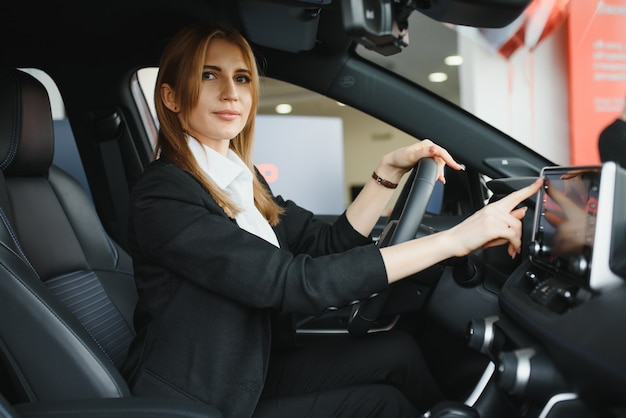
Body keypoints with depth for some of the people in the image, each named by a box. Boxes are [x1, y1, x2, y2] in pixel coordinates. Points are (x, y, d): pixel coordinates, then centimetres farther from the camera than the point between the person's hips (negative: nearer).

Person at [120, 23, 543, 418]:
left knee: (397, 350, -4)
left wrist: (389, 170, -9)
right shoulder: (163, 197, -22)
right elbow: (295, 282, -30)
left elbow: (327, 243, 3)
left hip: (249, 371, 7)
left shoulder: (242, 178, 4)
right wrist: (455, 238, -31)